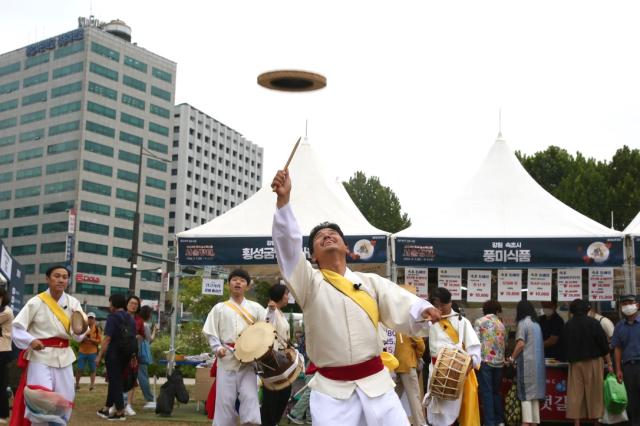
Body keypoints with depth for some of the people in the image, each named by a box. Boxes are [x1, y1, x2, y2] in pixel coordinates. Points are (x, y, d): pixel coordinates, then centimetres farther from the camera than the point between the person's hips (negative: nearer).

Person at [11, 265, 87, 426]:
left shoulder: (73, 303, 2)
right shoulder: (36, 302, -8)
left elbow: (78, 334, -1)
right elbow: (17, 327, -7)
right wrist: (31, 341, -25)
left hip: (63, 356, 4)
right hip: (40, 355, -4)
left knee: (65, 400, 9)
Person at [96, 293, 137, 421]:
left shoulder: (112, 317, -11)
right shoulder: (131, 319, 10)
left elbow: (107, 338, -17)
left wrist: (100, 355, -14)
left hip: (113, 354, -7)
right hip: (126, 356, 7)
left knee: (115, 382, 0)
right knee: (116, 381, 16)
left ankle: (120, 412, 1)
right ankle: (107, 409, 23)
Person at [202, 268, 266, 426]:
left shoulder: (256, 308, 12)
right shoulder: (219, 308, 11)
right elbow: (211, 332, 7)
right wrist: (217, 348, -9)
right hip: (226, 358, 0)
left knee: (250, 397, -9)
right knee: (225, 398, 0)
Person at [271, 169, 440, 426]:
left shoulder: (371, 282, 9)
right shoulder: (310, 283, 3)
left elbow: (403, 310, -1)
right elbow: (288, 245, -12)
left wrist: (423, 311, -25)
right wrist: (284, 199, -24)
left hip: (375, 383, 2)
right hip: (331, 390, -1)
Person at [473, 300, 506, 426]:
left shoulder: (479, 321, -1)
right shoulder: (501, 325, 13)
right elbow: (503, 344, 18)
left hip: (485, 360, -5)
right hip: (499, 362, 5)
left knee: (486, 392, -2)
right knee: (496, 391, 15)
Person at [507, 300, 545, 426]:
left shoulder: (523, 323, -8)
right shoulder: (536, 323, 15)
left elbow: (521, 344, -15)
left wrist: (512, 357, -3)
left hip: (526, 361, -7)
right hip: (537, 361, 7)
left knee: (525, 393, -7)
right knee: (534, 392, 10)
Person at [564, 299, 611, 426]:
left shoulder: (568, 325, 2)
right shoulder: (593, 323, -5)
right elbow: (604, 345, -5)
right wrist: (609, 363, 0)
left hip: (575, 363, 2)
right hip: (593, 362, -2)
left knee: (575, 393, 3)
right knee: (594, 393, 6)